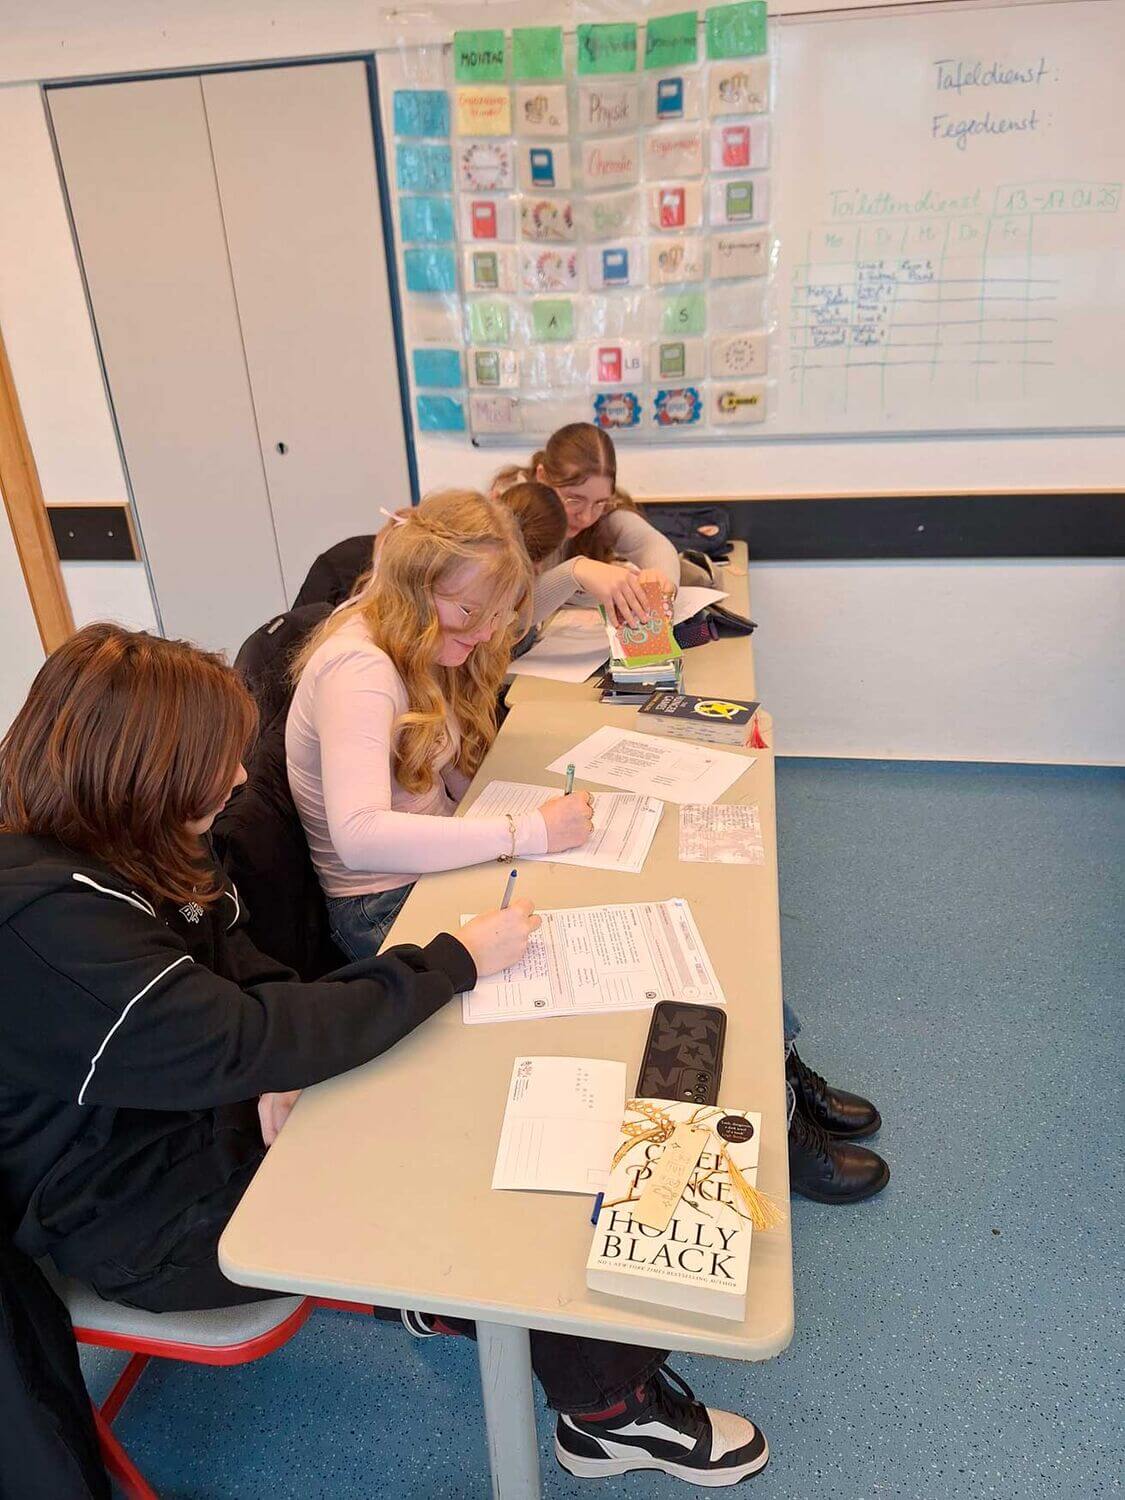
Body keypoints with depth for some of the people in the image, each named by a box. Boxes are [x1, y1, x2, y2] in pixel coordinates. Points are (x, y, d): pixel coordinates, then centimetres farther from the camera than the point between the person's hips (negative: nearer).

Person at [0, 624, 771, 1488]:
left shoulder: (106, 846, -2)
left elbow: (238, 968, 6)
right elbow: (244, 1040, -32)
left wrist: (284, 1072, -14)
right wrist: (456, 961, -24)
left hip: (211, 1112, 8)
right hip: (153, 1220, -8)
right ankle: (611, 1408, 11)